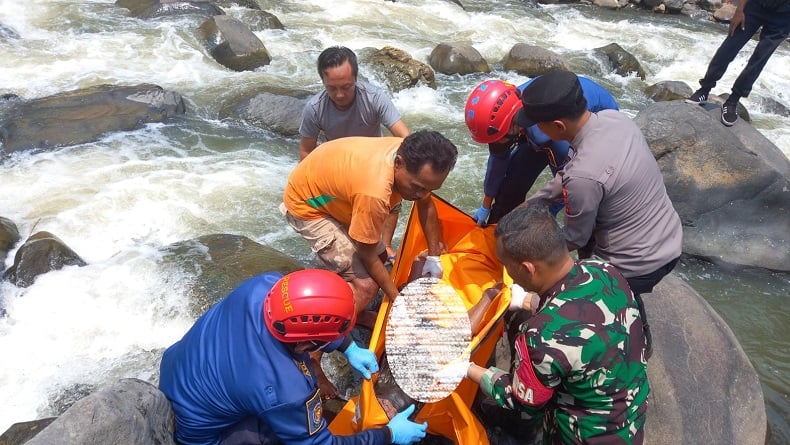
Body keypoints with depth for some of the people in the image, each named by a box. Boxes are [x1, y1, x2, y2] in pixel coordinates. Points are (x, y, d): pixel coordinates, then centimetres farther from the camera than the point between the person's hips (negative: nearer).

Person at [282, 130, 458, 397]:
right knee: (365, 286, -16)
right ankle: (311, 357, -6)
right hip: (306, 203, -8)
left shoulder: (415, 160, -17)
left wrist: (433, 256, 3)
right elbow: (368, 257, -24)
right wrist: (398, 300, -13)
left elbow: (426, 204, 4)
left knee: (380, 256, 14)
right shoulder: (374, 192, -40)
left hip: (331, 190, 9)